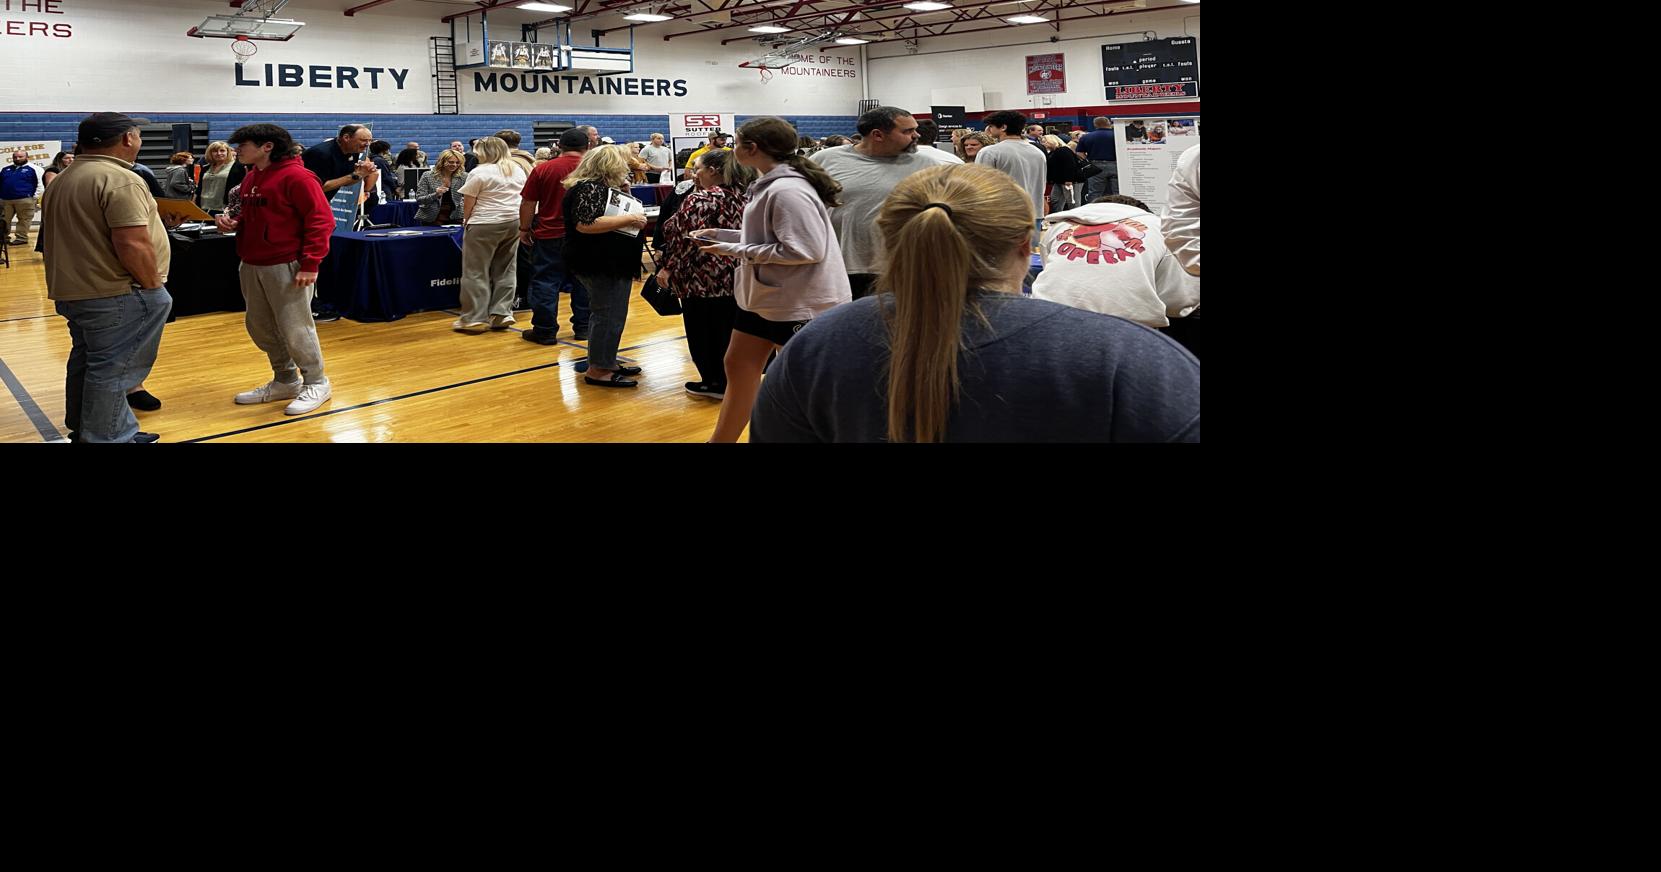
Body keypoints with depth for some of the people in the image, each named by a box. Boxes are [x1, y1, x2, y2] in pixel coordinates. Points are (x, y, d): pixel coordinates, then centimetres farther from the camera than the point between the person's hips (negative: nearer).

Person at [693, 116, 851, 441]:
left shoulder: (787, 191, -23)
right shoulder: (768, 185, 8)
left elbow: (806, 250, -29)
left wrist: (737, 251, -22)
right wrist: (723, 236, 7)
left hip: (801, 303, -10)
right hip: (762, 296, 10)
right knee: (738, 366, 17)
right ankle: (722, 439, 32)